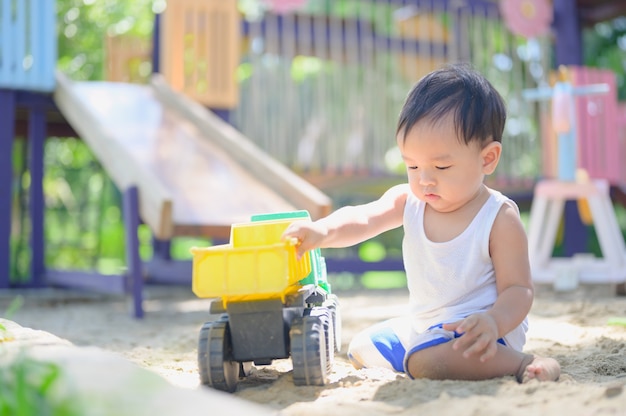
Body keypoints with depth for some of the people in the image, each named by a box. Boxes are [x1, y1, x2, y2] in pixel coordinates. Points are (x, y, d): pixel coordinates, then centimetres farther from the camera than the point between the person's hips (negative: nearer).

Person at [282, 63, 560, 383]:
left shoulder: (499, 219, -18)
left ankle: (522, 364, -15)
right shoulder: (408, 201, -3)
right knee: (361, 349, 18)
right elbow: (361, 219, -17)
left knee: (425, 360, -34)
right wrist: (323, 230, -40)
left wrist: (494, 322, -39)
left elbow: (518, 289, -17)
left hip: (480, 328, -8)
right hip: (422, 325, 8)